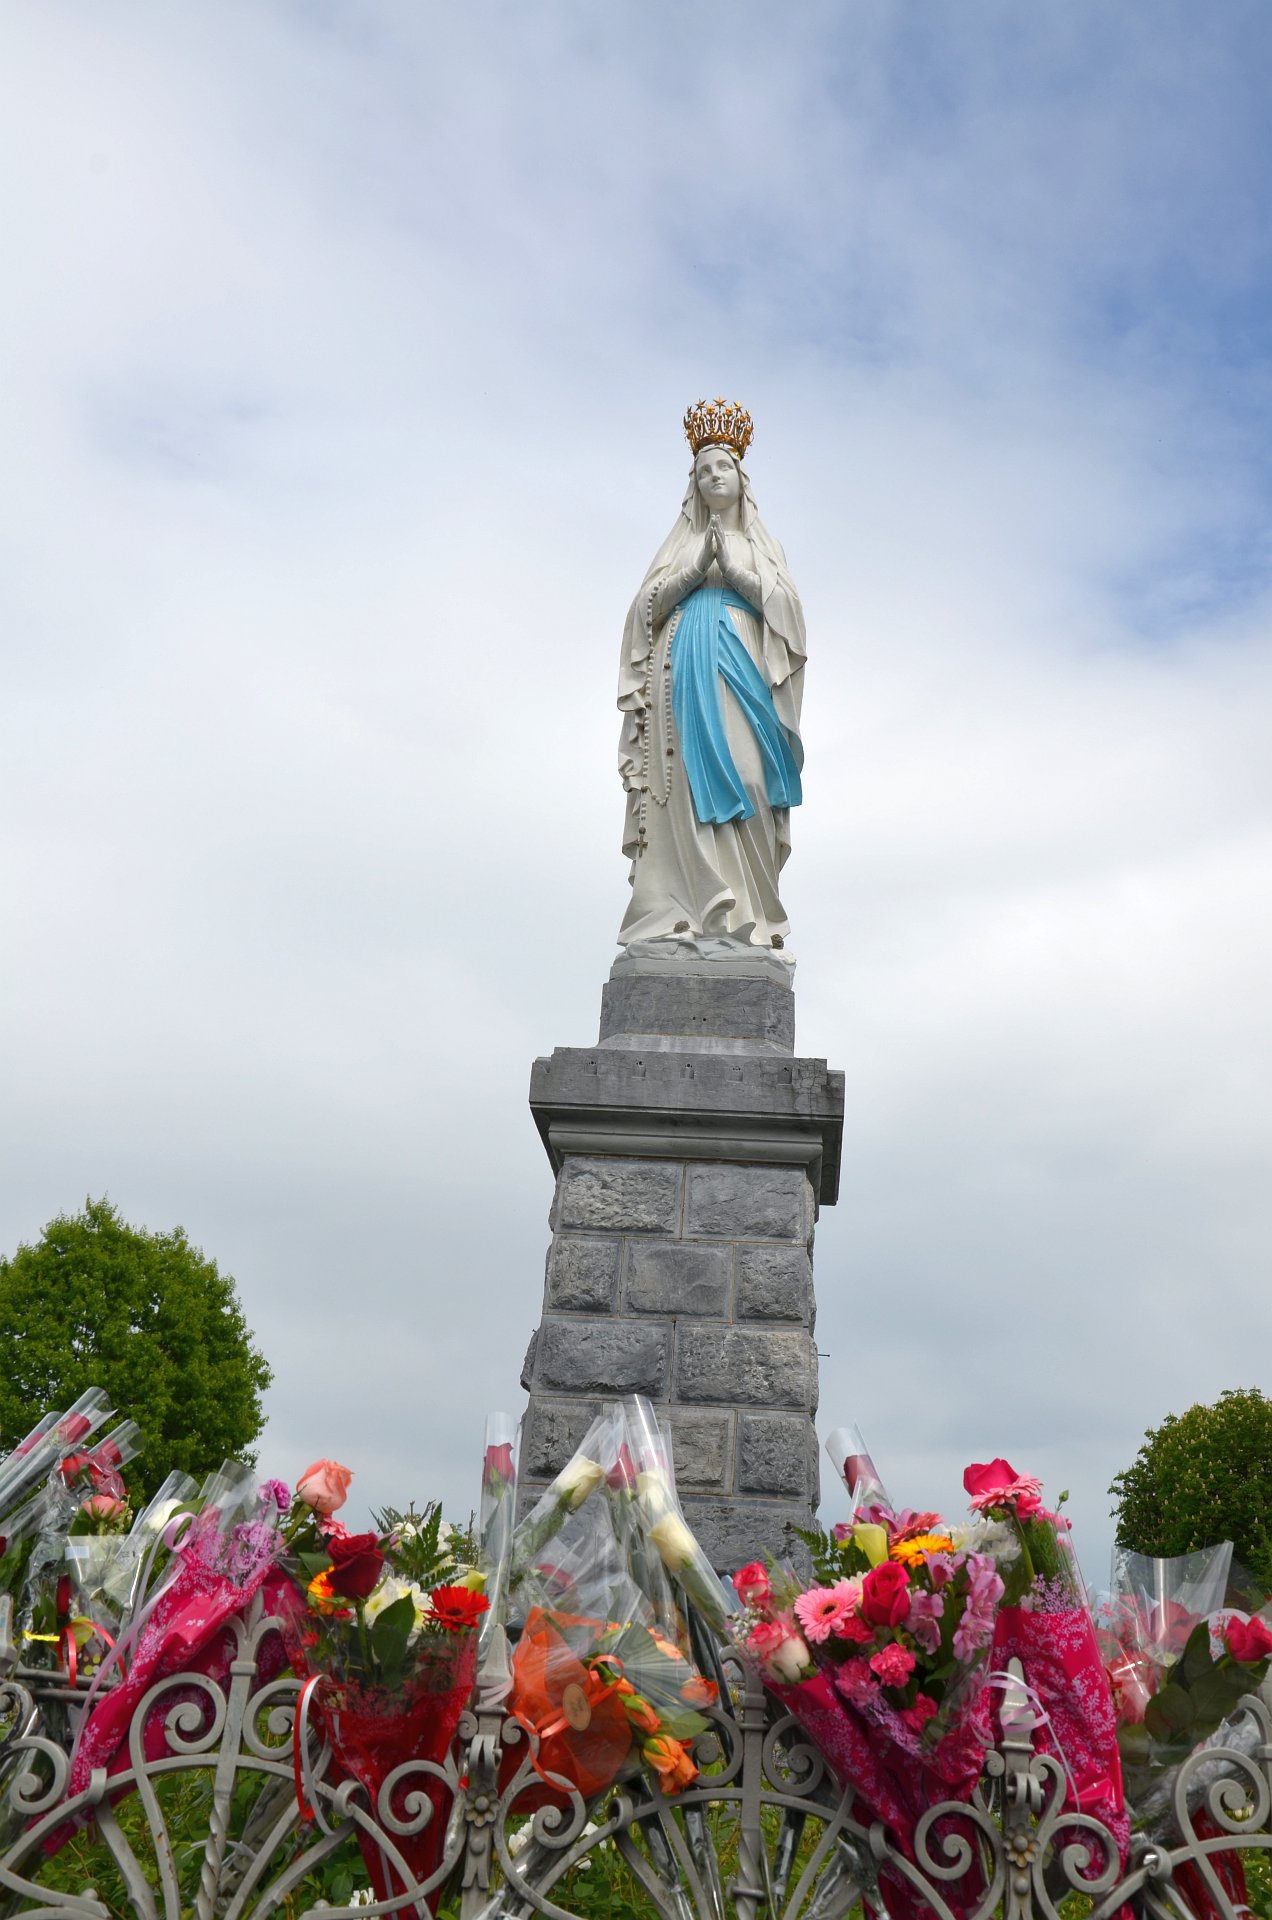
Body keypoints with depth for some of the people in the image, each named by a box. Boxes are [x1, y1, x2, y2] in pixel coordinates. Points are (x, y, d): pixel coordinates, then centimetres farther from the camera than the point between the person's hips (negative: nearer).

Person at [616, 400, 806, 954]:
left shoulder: (761, 545, 20)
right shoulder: (680, 544, 21)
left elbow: (784, 605, 4)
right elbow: (650, 605, 7)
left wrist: (731, 568, -4)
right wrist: (698, 566, -4)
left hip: (741, 668, 0)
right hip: (685, 671, 1)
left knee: (744, 776, -16)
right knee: (692, 777, -13)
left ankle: (748, 910, -18)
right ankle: (692, 907, -17)